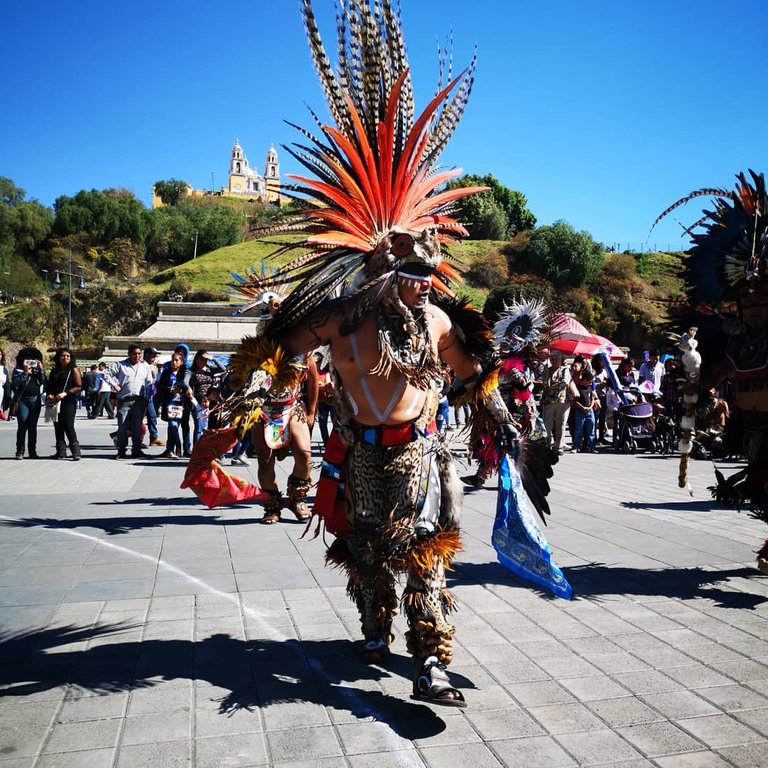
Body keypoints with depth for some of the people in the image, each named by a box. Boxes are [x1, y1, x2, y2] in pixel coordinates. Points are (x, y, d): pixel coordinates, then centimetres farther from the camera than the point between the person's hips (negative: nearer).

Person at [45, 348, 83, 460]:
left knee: (68, 427, -12)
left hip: (69, 402, -5)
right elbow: (49, 385, 21)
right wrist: (49, 395, 0)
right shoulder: (54, 371, 17)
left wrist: (65, 393, -15)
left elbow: (79, 387, -5)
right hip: (56, 403, 5)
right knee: (58, 427, 5)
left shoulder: (73, 370, 2)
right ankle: (61, 452, 11)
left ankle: (76, 452, -10)